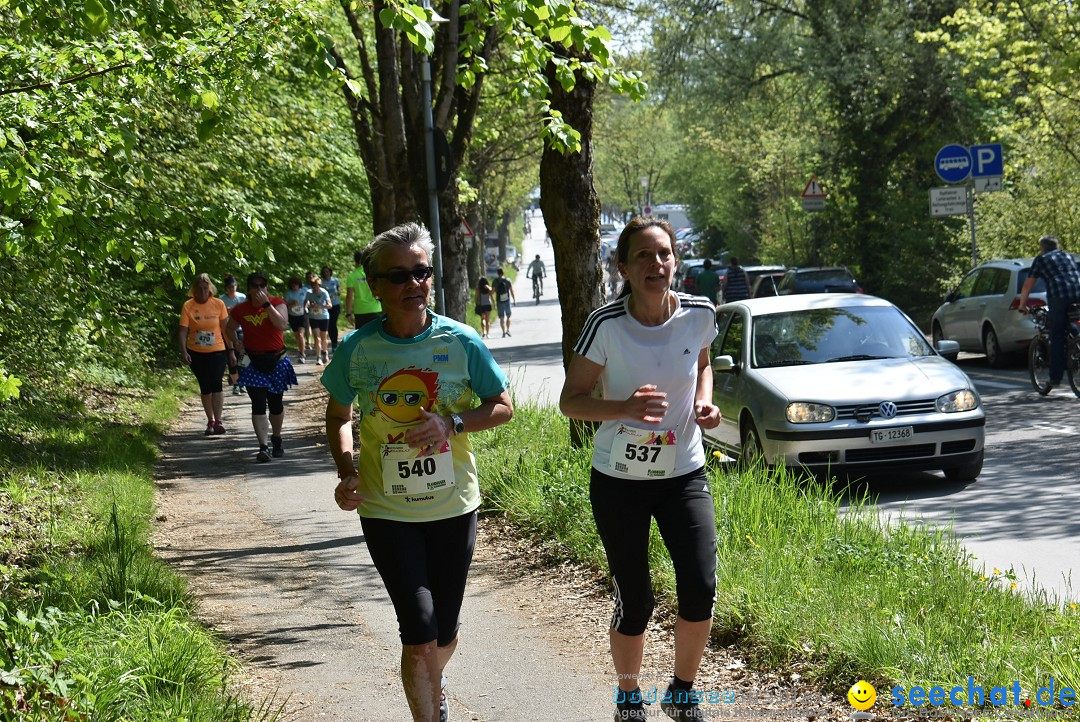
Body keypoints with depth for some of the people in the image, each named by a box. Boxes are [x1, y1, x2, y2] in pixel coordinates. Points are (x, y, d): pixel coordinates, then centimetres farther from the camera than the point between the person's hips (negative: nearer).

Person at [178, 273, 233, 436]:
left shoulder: (218, 304, -3)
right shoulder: (188, 306, -6)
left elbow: (226, 328, 3)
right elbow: (183, 330, -9)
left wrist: (231, 351, 5)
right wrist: (183, 350, -22)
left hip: (217, 351, -1)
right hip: (196, 353, 1)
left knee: (216, 383, -16)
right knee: (205, 386, 8)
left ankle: (218, 421, -17)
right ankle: (210, 421, 19)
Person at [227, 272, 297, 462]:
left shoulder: (277, 303, -5)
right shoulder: (240, 310, 0)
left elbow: (282, 324, -23)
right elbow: (231, 328, 20)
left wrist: (266, 303, -24)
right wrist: (236, 343, 4)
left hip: (276, 360, 0)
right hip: (253, 362, 0)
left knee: (276, 403, 10)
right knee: (258, 405, -10)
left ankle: (276, 438, 34)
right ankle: (263, 447, -15)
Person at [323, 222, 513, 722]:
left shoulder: (459, 342, -8)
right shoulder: (357, 349, -7)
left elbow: (503, 407, 0)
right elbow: (338, 415, 8)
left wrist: (452, 423, -18)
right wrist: (347, 470, -9)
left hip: (453, 507, 1)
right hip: (387, 511, -1)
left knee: (443, 634, 15)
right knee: (419, 636, -13)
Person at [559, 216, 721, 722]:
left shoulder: (699, 315, -8)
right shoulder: (606, 325, -17)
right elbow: (570, 400, -10)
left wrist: (704, 400, -6)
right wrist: (624, 407, -28)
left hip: (684, 474, 2)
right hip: (619, 479, -2)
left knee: (700, 590, -11)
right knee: (634, 604, 3)